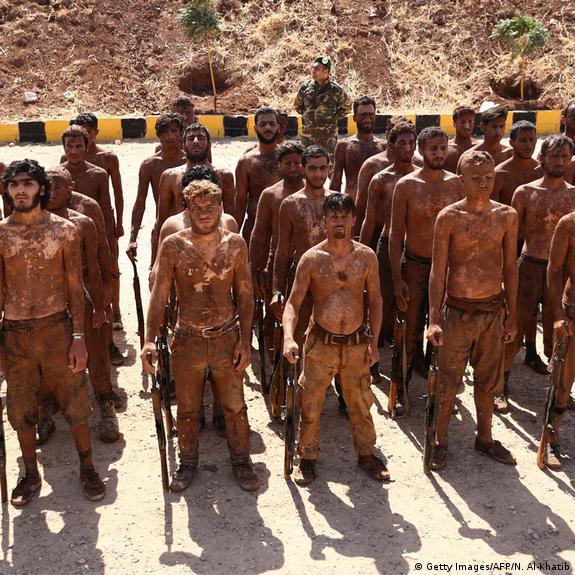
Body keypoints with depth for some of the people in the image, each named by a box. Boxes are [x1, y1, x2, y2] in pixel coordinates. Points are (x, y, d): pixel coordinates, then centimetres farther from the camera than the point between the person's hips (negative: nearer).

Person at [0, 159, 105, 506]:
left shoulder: (64, 230, -4)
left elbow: (75, 287, -2)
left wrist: (78, 337, -7)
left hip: (57, 328, -1)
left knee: (75, 403, 8)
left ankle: (87, 467, 29)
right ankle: (31, 475, 33)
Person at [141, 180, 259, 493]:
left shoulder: (235, 244, -4)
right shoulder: (173, 245, -7)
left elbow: (245, 295, 1)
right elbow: (159, 294, -8)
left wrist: (244, 340, -4)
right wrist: (149, 339, -19)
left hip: (227, 337, 1)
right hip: (187, 339, 0)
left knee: (235, 406, 13)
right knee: (187, 408, 15)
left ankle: (241, 461, 33)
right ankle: (188, 462, 36)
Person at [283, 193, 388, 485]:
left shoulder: (366, 256, -2)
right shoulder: (311, 258, -8)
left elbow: (375, 300, 7)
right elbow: (293, 303, -8)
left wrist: (374, 341, 2)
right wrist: (288, 337, -24)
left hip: (357, 344, 2)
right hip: (321, 343, -1)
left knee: (361, 403, 16)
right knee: (310, 404, 8)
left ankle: (366, 454, 37)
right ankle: (307, 458, 29)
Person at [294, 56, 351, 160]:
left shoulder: (336, 89, -6)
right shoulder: (305, 87, 1)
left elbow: (346, 106, 7)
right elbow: (297, 104, 18)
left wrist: (334, 118, -1)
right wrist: (305, 115, 7)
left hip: (328, 136, -3)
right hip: (307, 134, 3)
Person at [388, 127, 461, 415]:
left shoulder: (456, 183, 2)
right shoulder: (406, 185, -6)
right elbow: (396, 234, -5)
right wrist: (396, 278, -10)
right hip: (415, 265, -2)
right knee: (410, 331, 3)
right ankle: (400, 390, 17)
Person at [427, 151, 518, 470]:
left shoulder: (507, 216, 1)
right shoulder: (449, 218, -8)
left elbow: (510, 268, 7)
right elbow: (438, 271, -8)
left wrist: (512, 316, 7)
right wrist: (434, 319, -13)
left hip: (493, 311, 3)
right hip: (457, 310, -3)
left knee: (488, 381, 16)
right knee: (448, 383, 6)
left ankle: (485, 438, 35)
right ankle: (440, 441, 25)